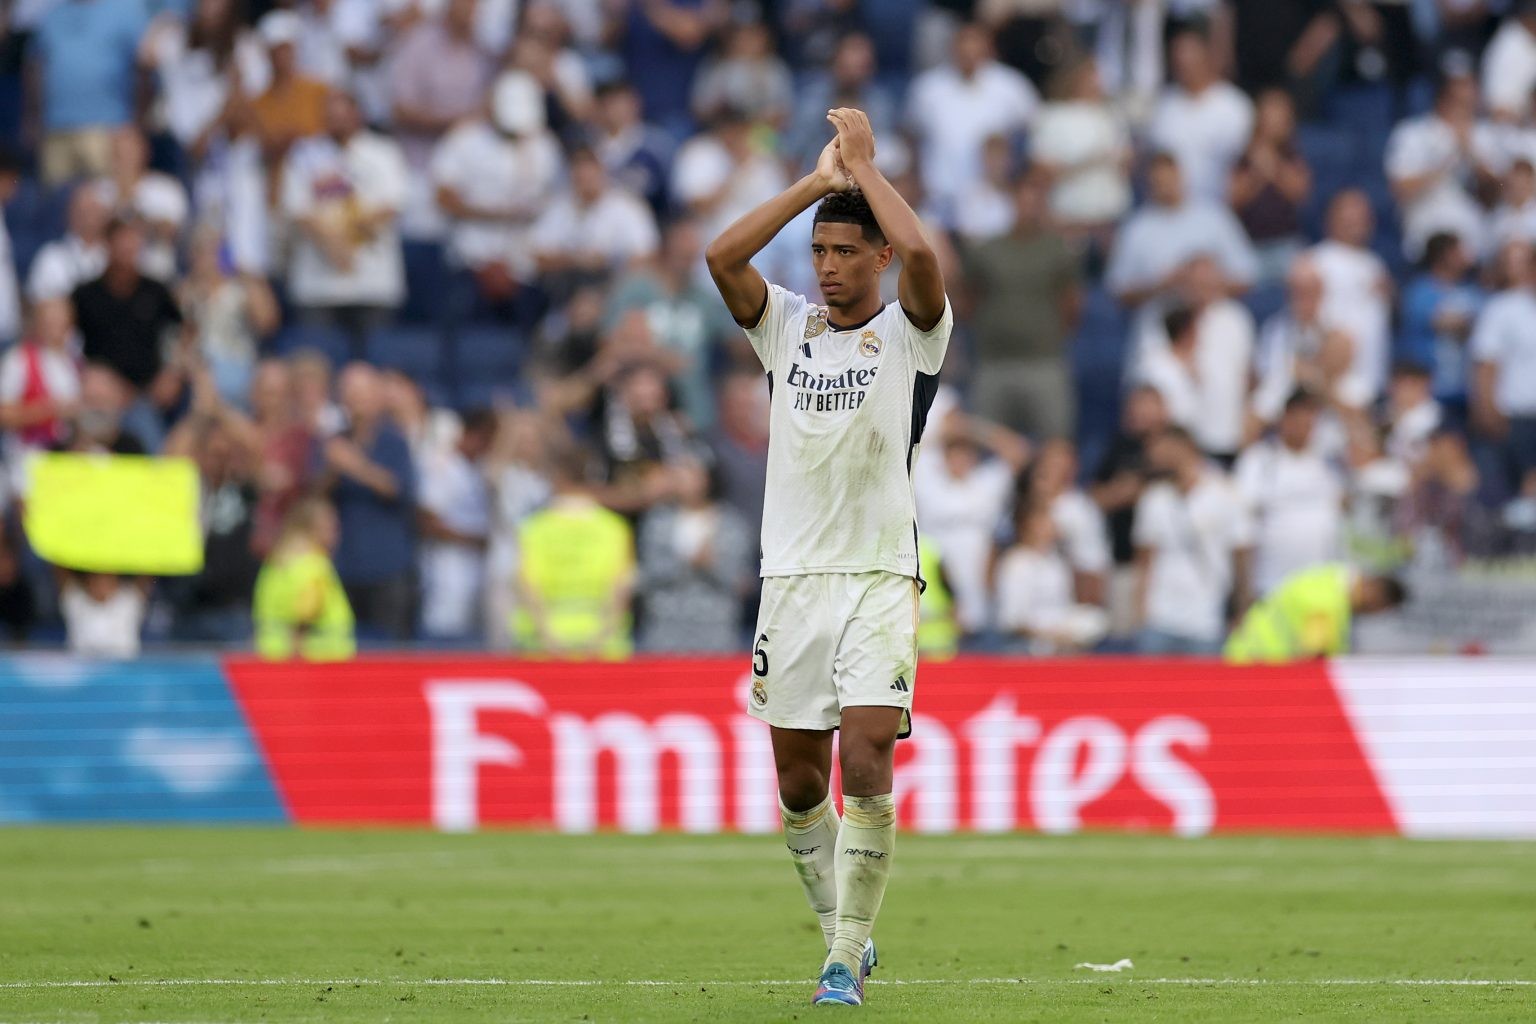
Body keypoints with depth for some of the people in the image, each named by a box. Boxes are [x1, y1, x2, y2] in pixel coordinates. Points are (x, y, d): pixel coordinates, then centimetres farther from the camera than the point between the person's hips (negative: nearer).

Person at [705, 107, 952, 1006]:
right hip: (792, 577, 4)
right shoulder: (788, 327, 10)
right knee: (799, 778, 6)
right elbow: (722, 257, -6)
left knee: (866, 763, -16)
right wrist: (817, 181, -5)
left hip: (880, 578, -4)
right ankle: (844, 935, 23)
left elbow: (920, 251, -20)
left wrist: (865, 163, -7)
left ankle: (846, 961, -11)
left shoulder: (912, 333, 0)